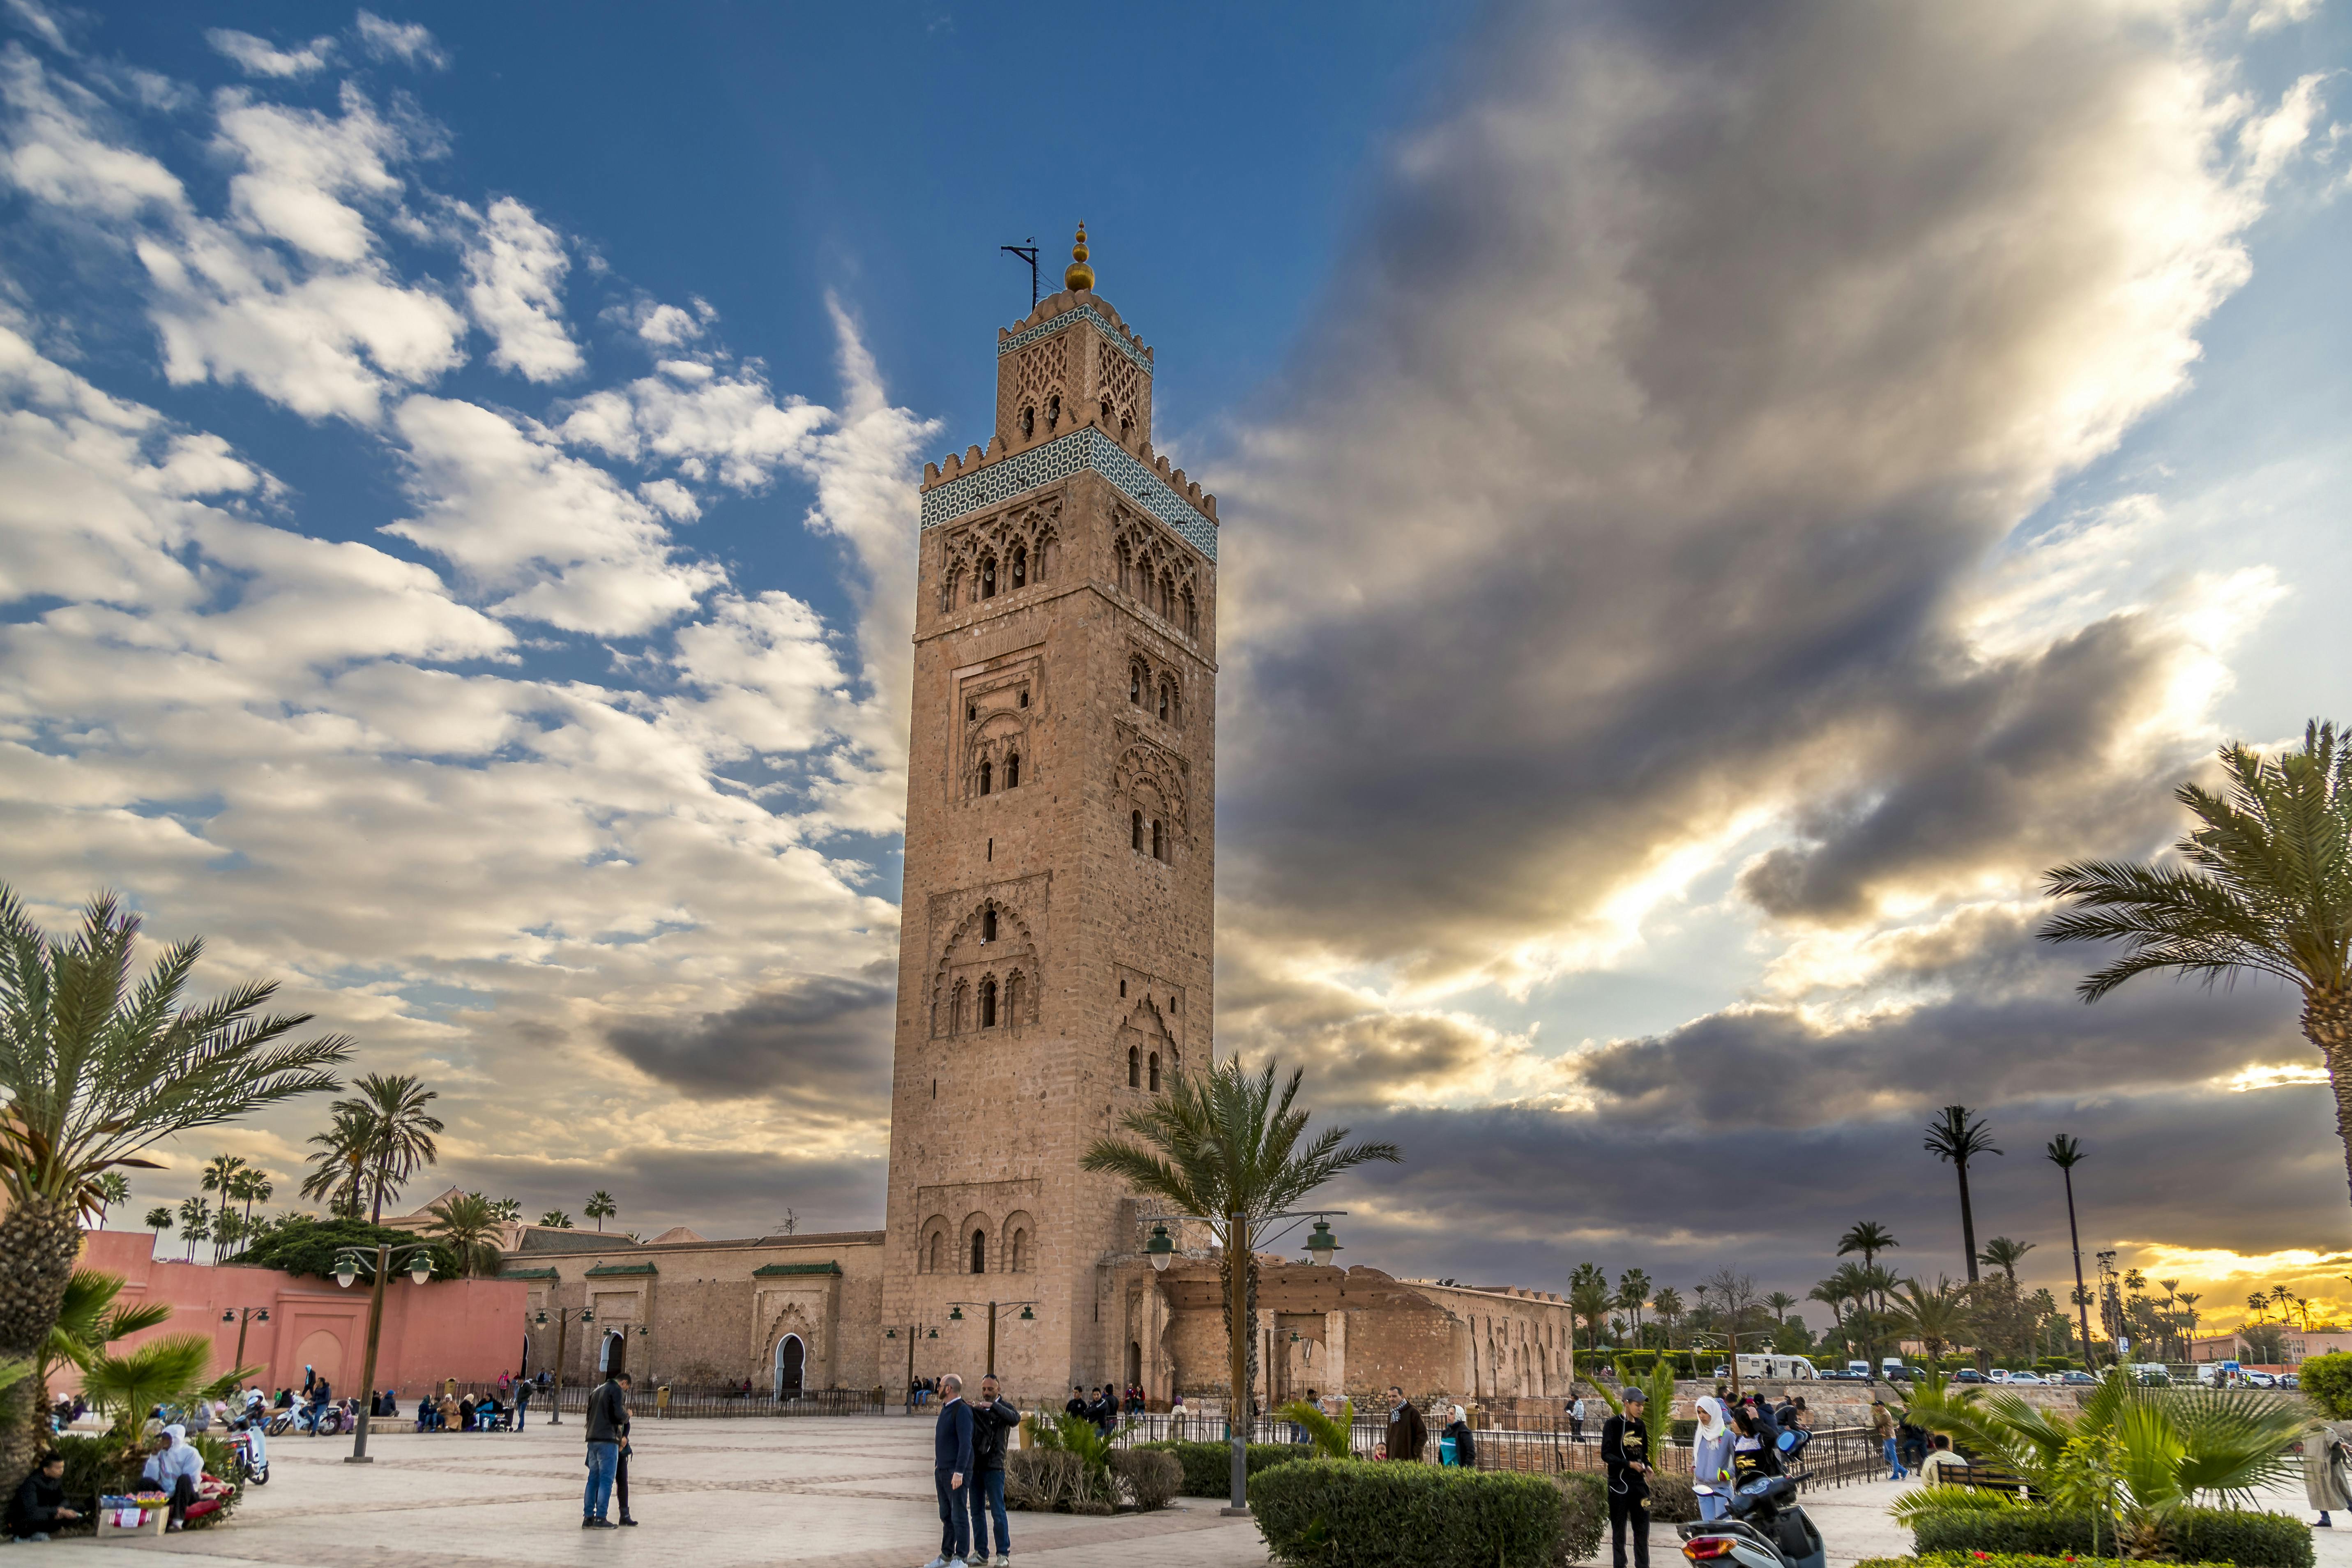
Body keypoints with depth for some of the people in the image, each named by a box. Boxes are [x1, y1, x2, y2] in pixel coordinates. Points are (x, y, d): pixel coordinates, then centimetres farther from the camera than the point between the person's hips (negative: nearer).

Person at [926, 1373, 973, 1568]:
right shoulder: (945, 1410, 14)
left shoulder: (962, 1410, -14)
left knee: (959, 1515, -5)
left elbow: (965, 1443, -20)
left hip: (956, 1473, -9)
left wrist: (959, 1472, -24)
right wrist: (938, 1467, 18)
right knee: (946, 1516, 12)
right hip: (941, 1471, 9)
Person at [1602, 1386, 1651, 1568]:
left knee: (1643, 1527, 5)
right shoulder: (1613, 1424, -7)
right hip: (1619, 1483, -5)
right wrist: (1629, 1464, -22)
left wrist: (1647, 1467, -1)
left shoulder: (1641, 1425, 10)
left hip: (1639, 1482, 5)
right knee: (1619, 1528, 2)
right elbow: (1606, 1454, -11)